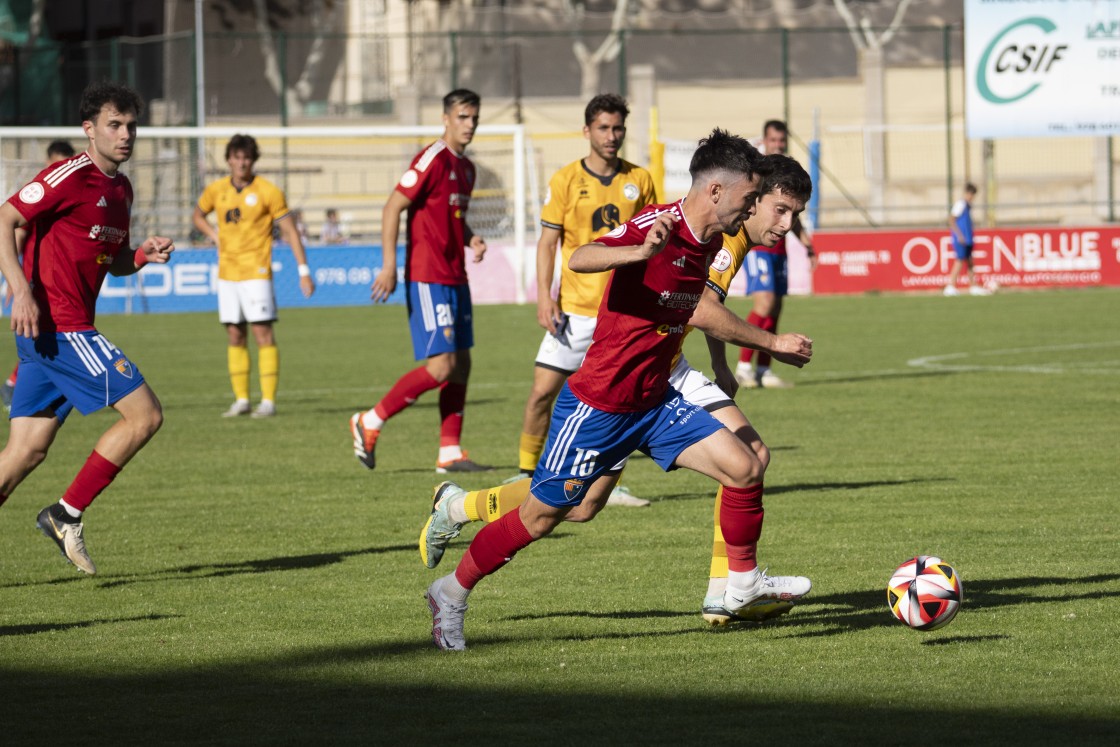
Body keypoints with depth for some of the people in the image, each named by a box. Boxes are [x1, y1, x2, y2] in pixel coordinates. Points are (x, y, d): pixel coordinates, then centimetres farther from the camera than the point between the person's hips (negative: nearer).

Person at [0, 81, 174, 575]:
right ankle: (67, 515, -3)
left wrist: (142, 255, 6)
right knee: (144, 414, -9)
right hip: (57, 328, -9)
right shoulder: (71, 177, -11)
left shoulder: (121, 189, 17)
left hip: (69, 329, 9)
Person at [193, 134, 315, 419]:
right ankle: (241, 400, 13)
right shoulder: (216, 190, 7)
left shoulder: (268, 192, -6)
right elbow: (198, 216, 26)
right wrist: (215, 236, 7)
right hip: (227, 274, 5)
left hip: (256, 273, -5)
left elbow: (290, 232, -5)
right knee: (235, 337, 7)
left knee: (263, 334, -9)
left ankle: (268, 401, -9)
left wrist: (304, 271, -10)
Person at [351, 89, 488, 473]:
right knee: (441, 365, -13)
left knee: (461, 365, 7)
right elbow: (393, 208, -15)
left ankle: (450, 453, 12)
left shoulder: (467, 168, 15)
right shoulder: (433, 160, -12)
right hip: (428, 278, -9)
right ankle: (370, 422, 0)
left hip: (455, 278, 9)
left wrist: (471, 238, 5)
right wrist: (389, 265, -20)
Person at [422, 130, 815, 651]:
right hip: (597, 406, -7)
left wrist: (772, 344, 27)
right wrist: (641, 252, -54)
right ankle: (452, 594, 22)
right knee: (541, 517, 3)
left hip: (655, 402, 8)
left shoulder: (709, 243, 5)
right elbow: (578, 260, -37)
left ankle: (743, 585, 12)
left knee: (743, 468, -6)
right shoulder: (657, 224, -22)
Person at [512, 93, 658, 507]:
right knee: (544, 391, -4)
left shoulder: (640, 180, 5)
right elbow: (547, 242, -1)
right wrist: (544, 297, -10)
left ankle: (609, 484, 10)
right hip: (575, 306, -2)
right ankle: (526, 475, 10)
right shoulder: (565, 180, -1)